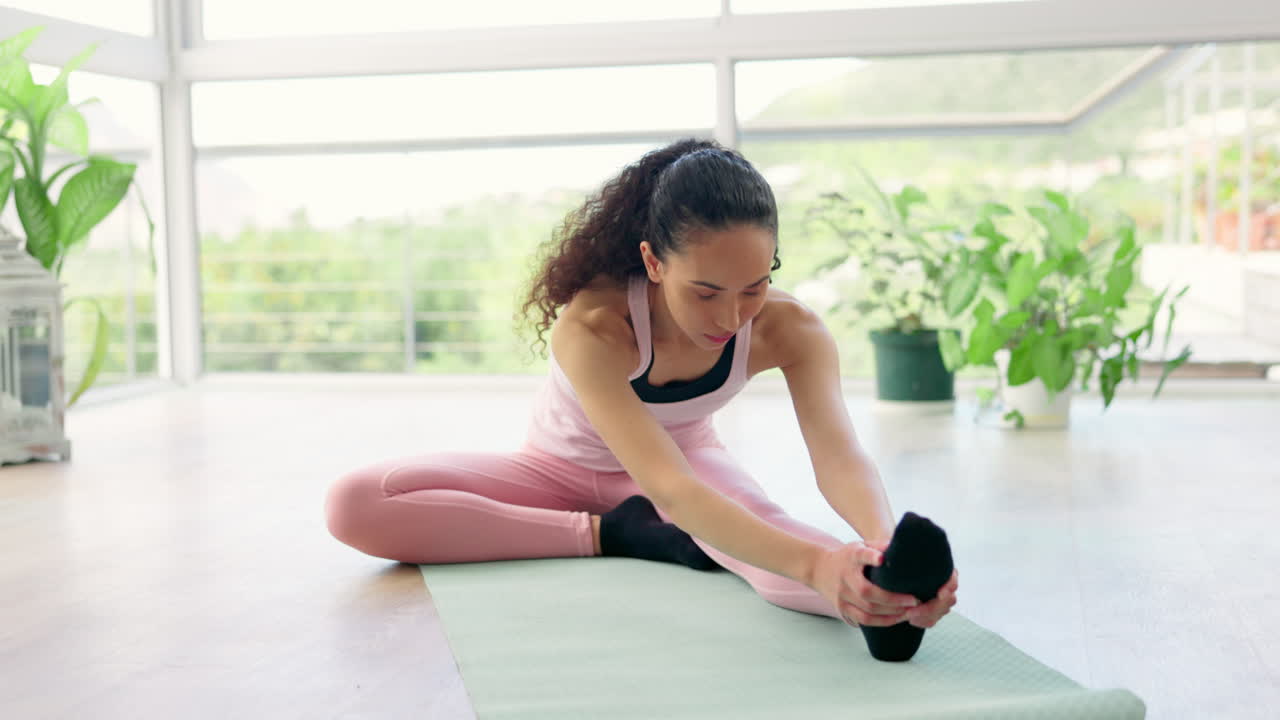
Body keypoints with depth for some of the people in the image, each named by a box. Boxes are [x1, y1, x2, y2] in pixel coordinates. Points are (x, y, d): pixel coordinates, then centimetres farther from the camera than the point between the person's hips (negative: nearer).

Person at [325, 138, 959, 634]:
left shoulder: (787, 330, -27)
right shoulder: (591, 328, -39)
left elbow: (838, 454, -40)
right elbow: (669, 490, -49)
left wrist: (883, 539, -65)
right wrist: (813, 563, -66)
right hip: (563, 468, 6)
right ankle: (610, 534, -22)